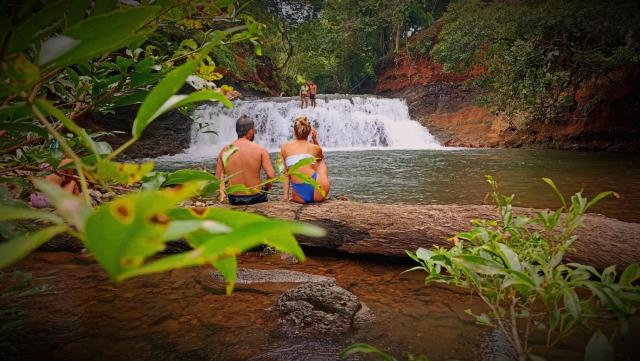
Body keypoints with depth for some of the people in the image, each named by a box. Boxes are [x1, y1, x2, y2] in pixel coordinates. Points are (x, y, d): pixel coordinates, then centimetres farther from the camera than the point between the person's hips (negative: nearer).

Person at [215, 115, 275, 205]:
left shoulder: (225, 151, -4)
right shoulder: (260, 150, -12)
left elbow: (218, 178, 0)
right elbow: (271, 175, -17)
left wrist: (223, 191, 19)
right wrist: (266, 187, 4)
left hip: (234, 200, 2)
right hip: (256, 197, -2)